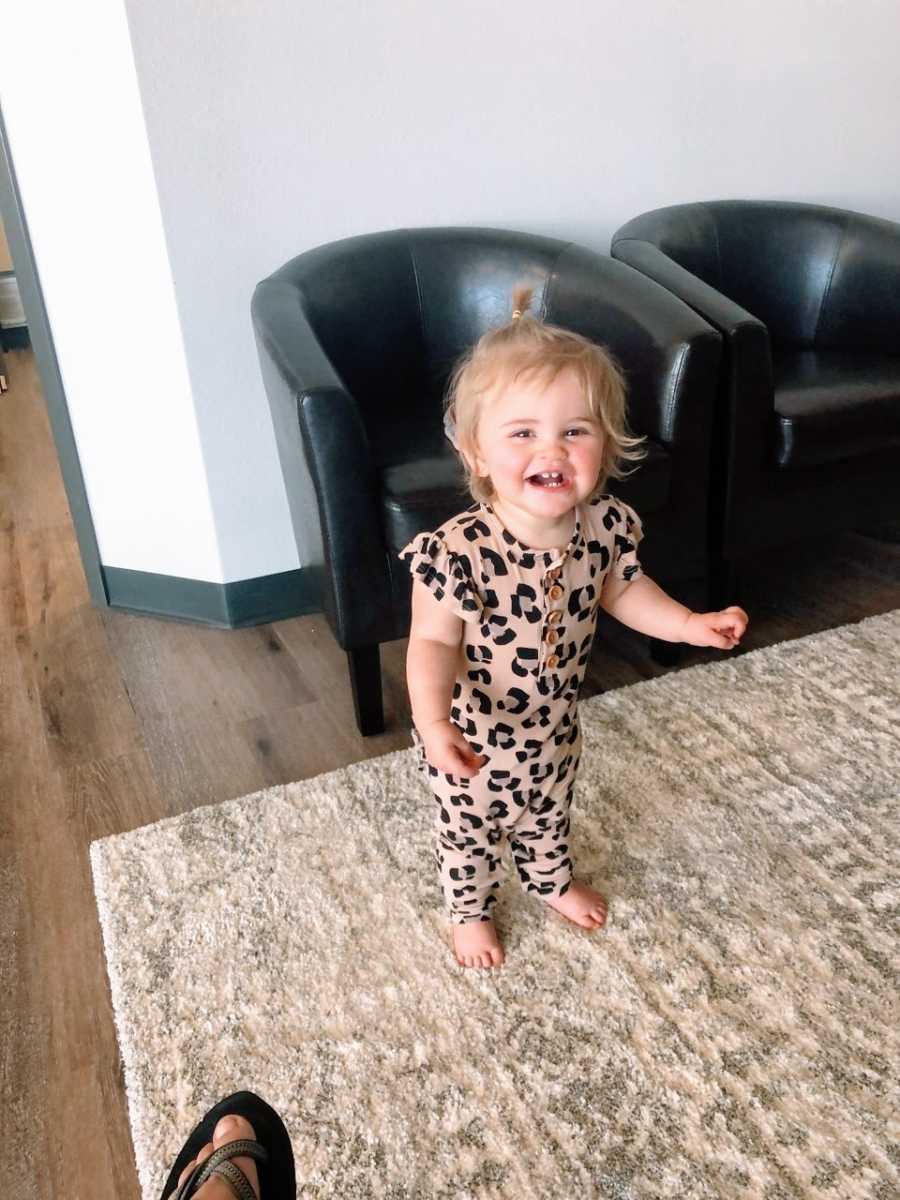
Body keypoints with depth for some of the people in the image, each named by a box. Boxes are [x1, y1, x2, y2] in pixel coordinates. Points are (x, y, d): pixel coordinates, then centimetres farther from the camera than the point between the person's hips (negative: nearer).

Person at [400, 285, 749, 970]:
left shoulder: (604, 525, -20)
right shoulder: (458, 551, -36)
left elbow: (619, 590, 0)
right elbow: (434, 642, -26)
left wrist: (693, 625, -7)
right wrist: (433, 721, -40)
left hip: (555, 726, 5)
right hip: (474, 738, -4)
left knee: (549, 812, 33)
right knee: (471, 831, 24)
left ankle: (552, 880, 66)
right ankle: (471, 911, 56)